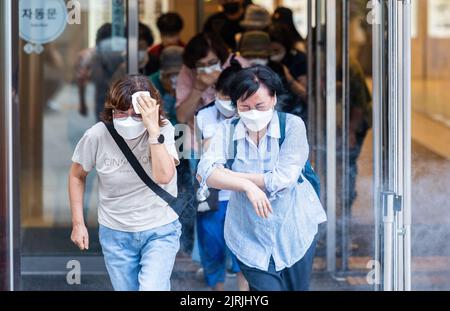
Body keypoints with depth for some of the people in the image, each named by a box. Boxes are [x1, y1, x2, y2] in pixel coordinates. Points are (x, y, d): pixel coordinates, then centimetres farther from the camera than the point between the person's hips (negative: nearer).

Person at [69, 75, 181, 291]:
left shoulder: (163, 130, -16)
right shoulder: (97, 136, -13)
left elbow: (164, 176, -30)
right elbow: (77, 175, 4)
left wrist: (153, 129, -33)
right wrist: (78, 222, 3)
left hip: (159, 230, -2)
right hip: (115, 234, 2)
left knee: (152, 289, -20)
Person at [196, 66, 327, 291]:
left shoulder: (292, 126, -7)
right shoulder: (228, 131, -2)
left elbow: (283, 179, -17)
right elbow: (204, 173, -15)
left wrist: (228, 175, -13)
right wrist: (247, 185, -27)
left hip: (295, 232, 0)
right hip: (251, 238, 0)